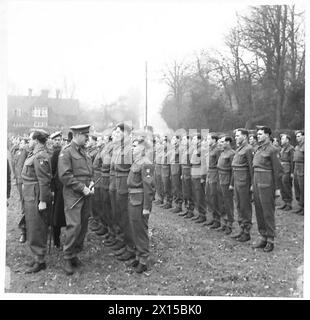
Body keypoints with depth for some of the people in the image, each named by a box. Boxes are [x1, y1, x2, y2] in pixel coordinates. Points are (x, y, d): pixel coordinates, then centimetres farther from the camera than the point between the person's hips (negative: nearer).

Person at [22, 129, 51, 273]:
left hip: (36, 198, -10)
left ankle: (40, 261, 10)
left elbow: (44, 181, -23)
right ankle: (37, 256, 29)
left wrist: (43, 201, -23)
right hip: (30, 196, 10)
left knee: (36, 229, -1)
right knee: (32, 227, 17)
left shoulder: (40, 157, -19)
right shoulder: (33, 154, 13)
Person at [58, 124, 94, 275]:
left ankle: (75, 253, 24)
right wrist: (82, 188, -15)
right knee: (74, 225, -10)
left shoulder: (84, 151, 16)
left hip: (85, 194, 8)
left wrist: (91, 183, 5)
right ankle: (68, 259, 3)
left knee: (83, 225, 10)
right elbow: (64, 175, -16)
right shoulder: (66, 152, -9)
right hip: (73, 194, -8)